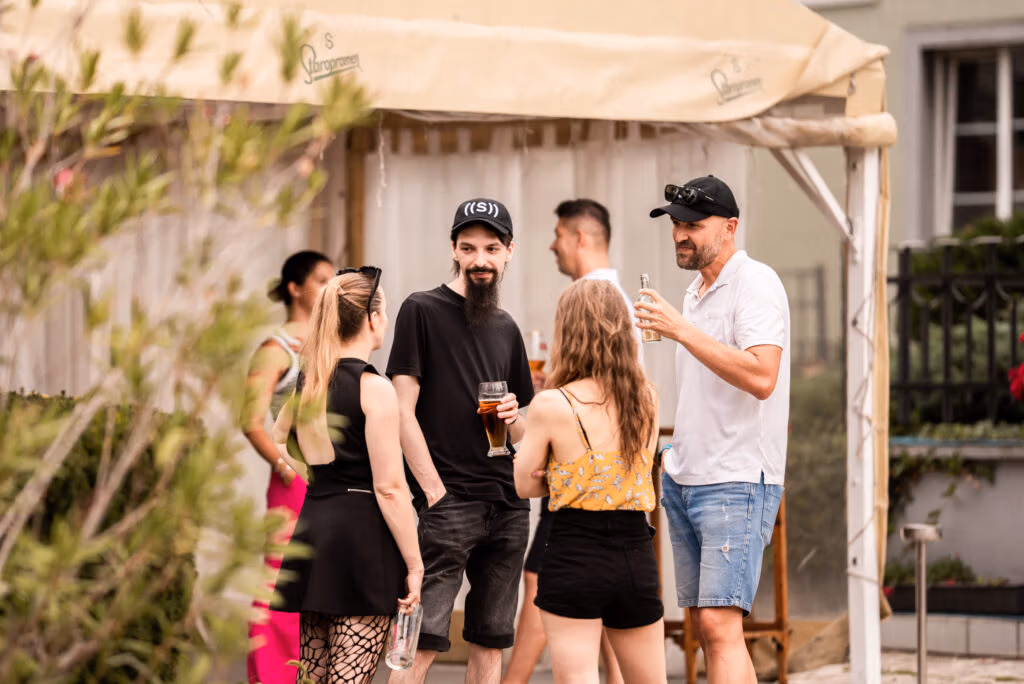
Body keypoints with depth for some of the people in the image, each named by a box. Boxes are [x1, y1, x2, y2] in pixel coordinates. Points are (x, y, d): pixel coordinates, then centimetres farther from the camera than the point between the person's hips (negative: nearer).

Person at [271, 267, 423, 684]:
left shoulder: (306, 381, 10)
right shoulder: (374, 389, -12)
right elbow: (389, 488, -14)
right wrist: (413, 564, -10)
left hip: (313, 527, 8)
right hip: (361, 540, -8)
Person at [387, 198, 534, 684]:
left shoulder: (505, 329, 18)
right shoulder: (422, 311, 0)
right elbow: (403, 412, -6)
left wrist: (512, 418, 0)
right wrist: (435, 492, -13)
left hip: (508, 505, 6)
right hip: (447, 503, -6)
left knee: (490, 644, 6)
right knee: (421, 643, -13)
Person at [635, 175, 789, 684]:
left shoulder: (755, 284, -10)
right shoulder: (696, 291, 17)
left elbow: (761, 377, -25)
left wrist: (681, 330, -25)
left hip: (737, 482, -9)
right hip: (683, 481, 9)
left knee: (720, 624, -18)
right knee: (702, 626, 8)